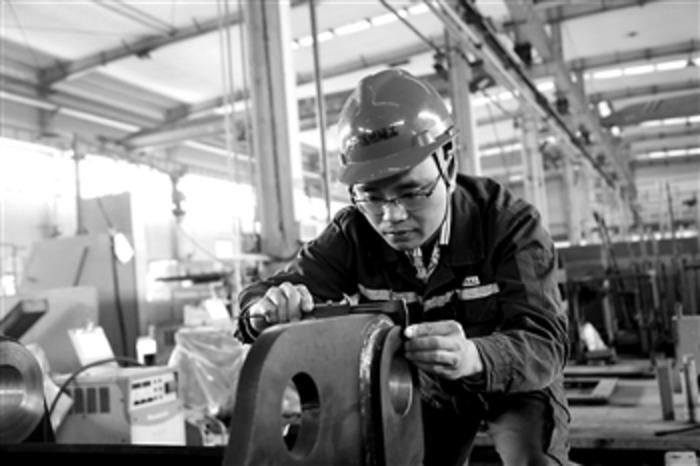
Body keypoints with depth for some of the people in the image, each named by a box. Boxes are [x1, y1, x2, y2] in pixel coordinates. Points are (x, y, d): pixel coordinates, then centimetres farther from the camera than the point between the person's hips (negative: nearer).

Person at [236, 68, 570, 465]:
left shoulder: (508, 223, -28)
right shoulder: (353, 235, -19)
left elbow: (545, 343, -38)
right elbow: (258, 297, -18)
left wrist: (473, 356, -61)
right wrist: (268, 309, -44)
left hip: (516, 382, -2)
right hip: (426, 387, 3)